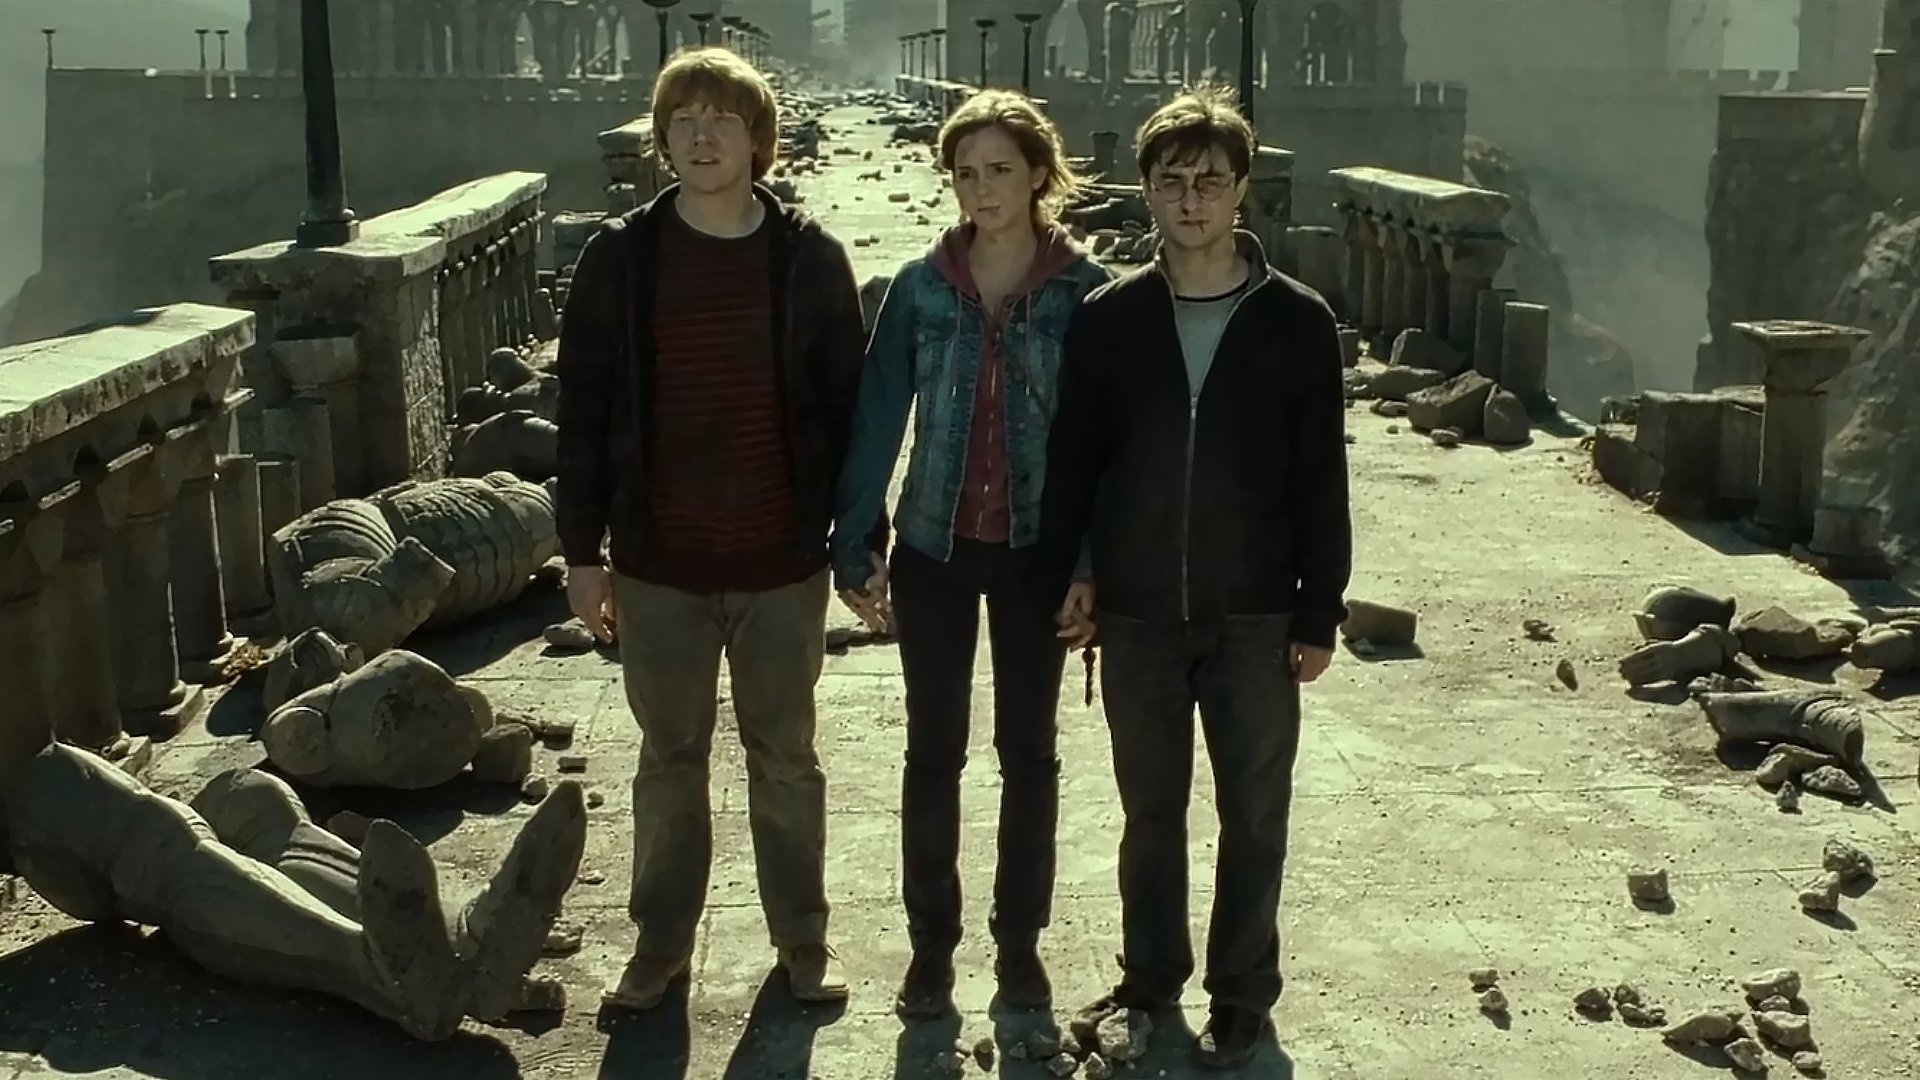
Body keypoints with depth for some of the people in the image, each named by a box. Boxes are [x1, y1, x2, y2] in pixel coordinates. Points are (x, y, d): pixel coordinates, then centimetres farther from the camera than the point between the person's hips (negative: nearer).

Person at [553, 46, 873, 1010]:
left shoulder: (809, 257, -3)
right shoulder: (619, 258, -2)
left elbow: (849, 405, 0)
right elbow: (584, 411, 1)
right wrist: (582, 550, -1)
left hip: (783, 565, 0)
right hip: (658, 565, 1)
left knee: (785, 758, 13)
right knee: (670, 759, 14)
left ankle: (802, 938, 28)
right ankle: (661, 943, 29)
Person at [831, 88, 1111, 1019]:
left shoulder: (1083, 293, -6)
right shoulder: (919, 287, -3)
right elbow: (877, 418, -1)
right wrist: (854, 546, -4)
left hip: (1036, 550, -1)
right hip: (935, 546, 1)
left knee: (1028, 749, 11)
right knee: (933, 750, 8)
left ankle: (1020, 940, 25)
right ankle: (931, 942, 21)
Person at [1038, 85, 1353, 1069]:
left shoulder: (1297, 321, -5)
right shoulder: (1108, 318, 0)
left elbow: (1320, 482, -3)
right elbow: (1073, 456, 5)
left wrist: (1318, 615, -3)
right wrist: (1066, 569, -1)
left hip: (1254, 617, -1)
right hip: (1138, 614, 1)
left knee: (1253, 816, 10)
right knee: (1150, 810, 15)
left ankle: (1241, 994, 27)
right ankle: (1150, 976, 33)